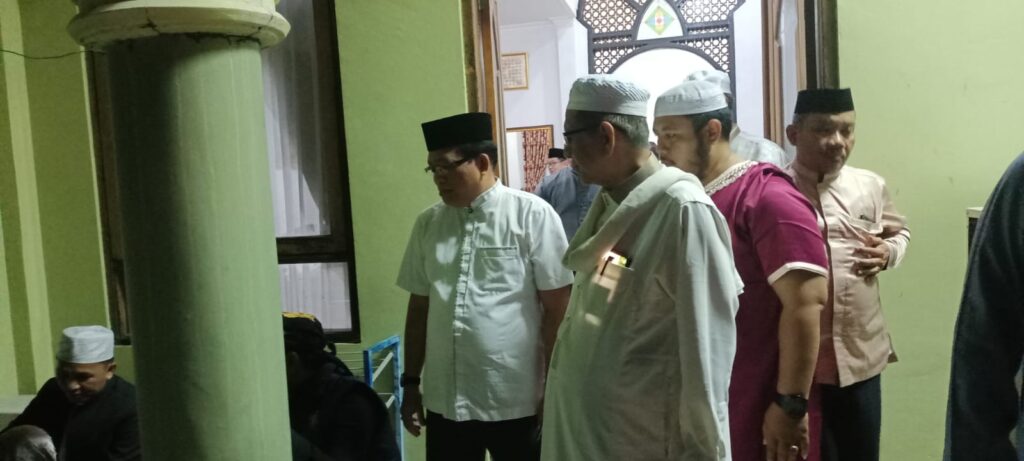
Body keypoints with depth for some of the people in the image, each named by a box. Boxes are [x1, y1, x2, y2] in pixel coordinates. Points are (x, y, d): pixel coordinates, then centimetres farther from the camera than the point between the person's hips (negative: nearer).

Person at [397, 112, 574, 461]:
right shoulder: (427, 223, 5)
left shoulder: (532, 215, -9)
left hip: (515, 402, -4)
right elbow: (419, 308, 11)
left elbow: (557, 309, -8)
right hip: (444, 401, 4)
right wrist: (411, 382, 13)